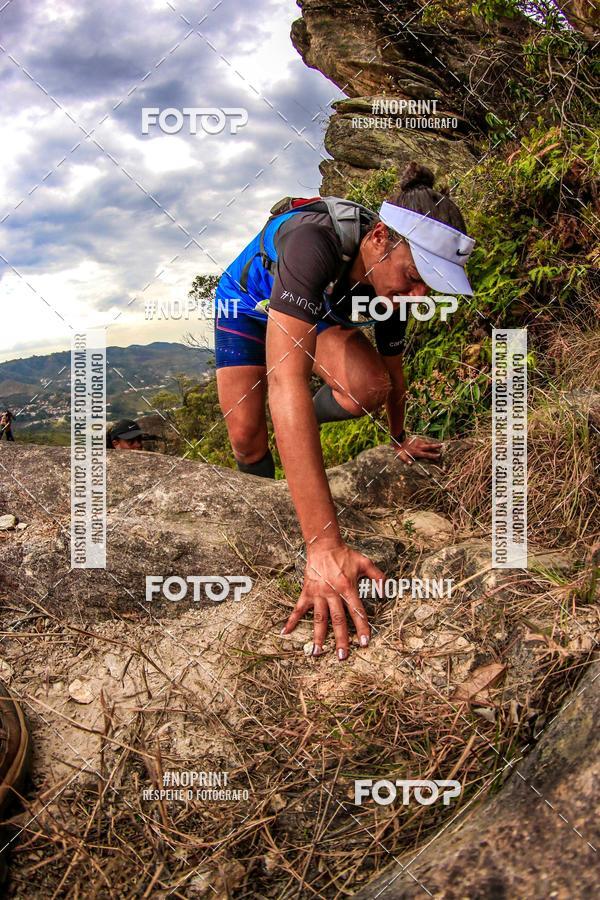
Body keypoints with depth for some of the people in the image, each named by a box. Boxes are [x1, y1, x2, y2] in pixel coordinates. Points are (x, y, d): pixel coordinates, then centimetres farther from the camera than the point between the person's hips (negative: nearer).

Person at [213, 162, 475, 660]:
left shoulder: (392, 278, -25)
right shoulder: (315, 243, -46)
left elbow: (392, 373, -4)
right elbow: (286, 378, -57)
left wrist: (401, 440, 12)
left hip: (317, 309, 3)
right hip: (248, 300, -3)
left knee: (369, 390, -25)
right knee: (246, 438, -17)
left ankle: (300, 424, 9)